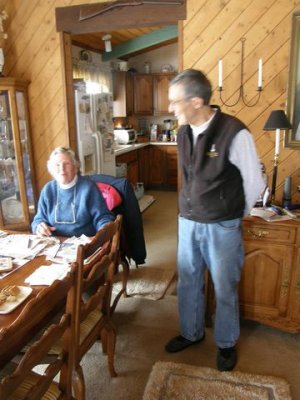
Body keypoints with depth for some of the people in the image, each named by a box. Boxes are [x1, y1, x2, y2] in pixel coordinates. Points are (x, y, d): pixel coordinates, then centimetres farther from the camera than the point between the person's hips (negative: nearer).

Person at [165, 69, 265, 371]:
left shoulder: (234, 133, -20)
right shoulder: (184, 133, -1)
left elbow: (254, 183, -8)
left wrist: (234, 216, 4)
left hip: (222, 227, -5)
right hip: (187, 222, 6)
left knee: (225, 289, 13)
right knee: (188, 282, 18)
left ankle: (226, 343, 37)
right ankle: (191, 333, 42)